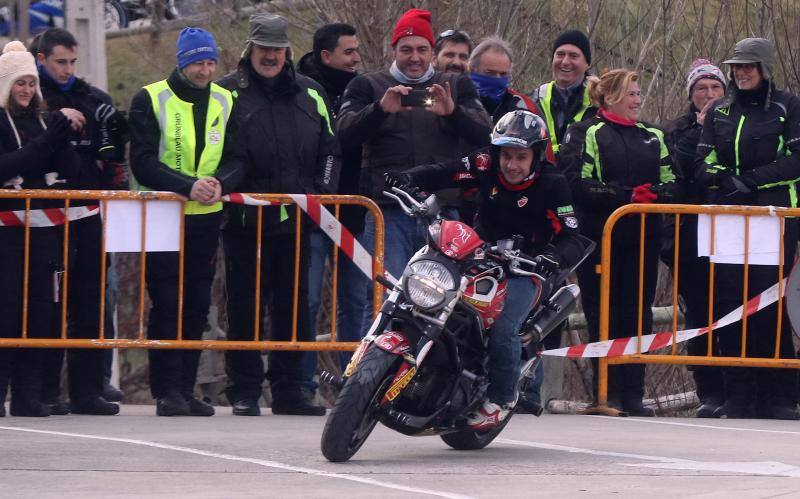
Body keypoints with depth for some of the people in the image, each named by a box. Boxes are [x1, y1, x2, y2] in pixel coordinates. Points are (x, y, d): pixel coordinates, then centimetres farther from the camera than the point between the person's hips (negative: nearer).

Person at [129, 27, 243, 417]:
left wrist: (220, 183, -16)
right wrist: (188, 186, -23)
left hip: (206, 219, 4)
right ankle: (167, 390, -4)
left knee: (197, 307, 6)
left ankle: (185, 388, 12)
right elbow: (143, 162, -10)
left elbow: (236, 160, 8)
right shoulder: (150, 100, -4)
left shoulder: (225, 102, 9)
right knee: (167, 305, -7)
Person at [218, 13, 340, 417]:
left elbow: (329, 151, 18)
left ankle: (288, 391, 12)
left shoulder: (310, 95, 13)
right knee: (245, 308, -1)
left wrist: (322, 195, 5)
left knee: (293, 307, 6)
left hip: (296, 221, 3)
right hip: (246, 221, -3)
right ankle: (244, 392, 4)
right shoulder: (228, 93, 2)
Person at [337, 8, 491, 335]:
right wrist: (381, 108, -20)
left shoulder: (456, 87, 18)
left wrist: (452, 111, -17)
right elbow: (345, 133, -2)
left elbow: (483, 133, 3)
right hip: (389, 212, -2)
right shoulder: (368, 86, 14)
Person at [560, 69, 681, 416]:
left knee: (639, 314, 2)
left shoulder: (653, 137, 19)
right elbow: (577, 184, -11)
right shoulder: (586, 134, 1)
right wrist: (626, 195, -18)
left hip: (644, 240, 4)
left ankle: (633, 394, 5)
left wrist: (653, 194, -8)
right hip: (601, 239, -4)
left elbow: (673, 184, 16)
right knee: (604, 316, -4)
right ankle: (608, 392, 1)